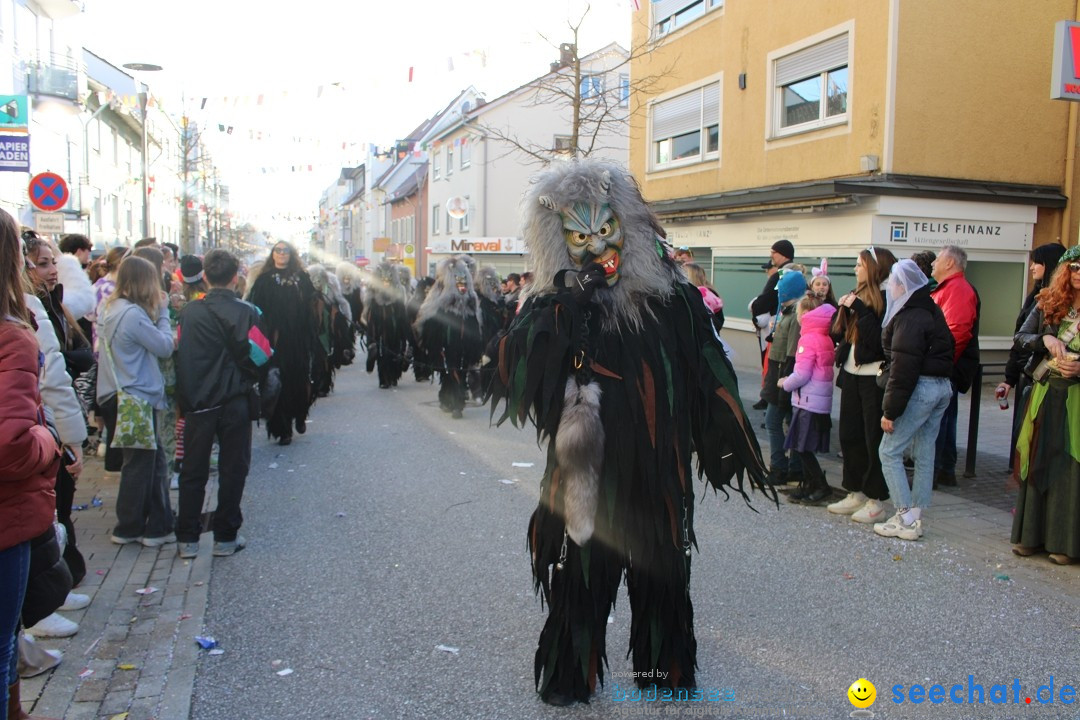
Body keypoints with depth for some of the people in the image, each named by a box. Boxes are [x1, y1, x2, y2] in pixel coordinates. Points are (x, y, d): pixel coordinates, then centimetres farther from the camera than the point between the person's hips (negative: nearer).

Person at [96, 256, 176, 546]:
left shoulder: (113, 309, 9)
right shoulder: (133, 314, -20)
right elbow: (165, 347, -14)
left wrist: (157, 311, 4)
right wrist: (162, 312, -5)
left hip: (126, 397, 10)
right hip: (138, 399, -10)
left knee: (154, 462, 15)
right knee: (140, 464, 4)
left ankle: (158, 525, 22)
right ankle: (129, 528, 17)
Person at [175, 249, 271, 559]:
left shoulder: (189, 311, 0)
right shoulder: (244, 312, -10)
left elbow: (180, 352, 2)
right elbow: (257, 355, -12)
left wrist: (187, 395, 12)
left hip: (196, 402, 3)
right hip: (234, 402, -3)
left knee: (193, 470, 11)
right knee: (232, 469, 8)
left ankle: (187, 539, 15)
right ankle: (225, 537, 12)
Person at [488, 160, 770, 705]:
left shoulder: (672, 299, -2)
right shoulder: (555, 308, -3)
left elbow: (709, 377, 3)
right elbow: (514, 368, -19)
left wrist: (731, 445, 4)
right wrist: (564, 310, -27)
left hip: (658, 471, 1)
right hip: (587, 471, -1)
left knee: (661, 573, 15)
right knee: (581, 572, 9)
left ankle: (663, 666, 37)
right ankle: (568, 674, 30)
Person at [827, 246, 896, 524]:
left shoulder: (888, 298, -13)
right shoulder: (858, 294, 11)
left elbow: (879, 340, -22)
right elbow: (837, 334, 11)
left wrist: (859, 310, -20)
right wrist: (843, 308, -4)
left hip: (874, 379, -8)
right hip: (852, 375, 8)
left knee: (875, 440, 0)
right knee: (850, 435, 13)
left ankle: (875, 501, 10)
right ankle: (855, 494, 25)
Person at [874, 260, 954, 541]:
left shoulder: (910, 317, -16)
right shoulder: (932, 311, 13)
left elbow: (904, 368, -19)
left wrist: (890, 410, -17)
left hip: (921, 388, -9)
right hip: (943, 386, 9)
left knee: (889, 451, -1)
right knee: (924, 454, 12)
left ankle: (905, 519, 0)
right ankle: (915, 517, 18)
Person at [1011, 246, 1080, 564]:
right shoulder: (1048, 303, 6)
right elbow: (1021, 337, 4)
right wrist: (1044, 339, -15)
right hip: (1046, 392, 3)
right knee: (1037, 463, 7)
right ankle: (1031, 534, 17)